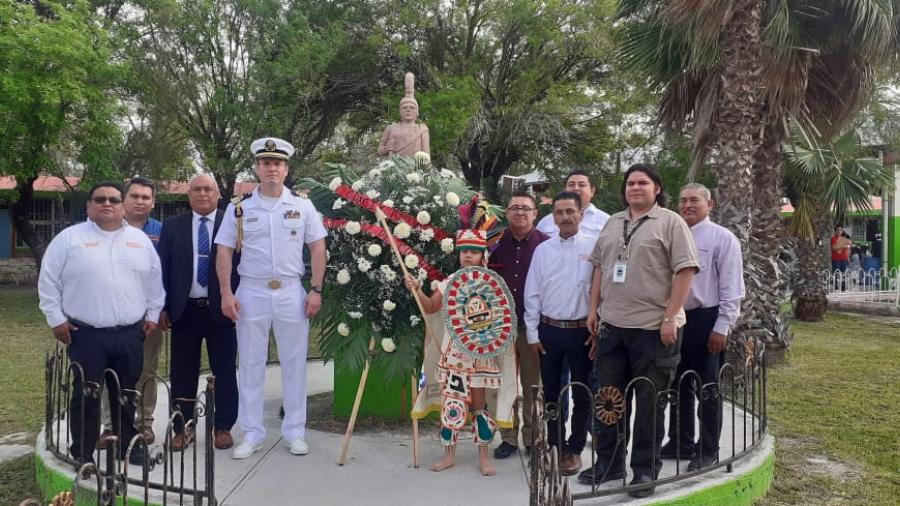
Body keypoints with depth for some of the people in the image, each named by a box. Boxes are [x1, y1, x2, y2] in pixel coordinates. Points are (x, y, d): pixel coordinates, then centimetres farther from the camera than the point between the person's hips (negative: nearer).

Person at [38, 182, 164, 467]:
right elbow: (48, 281, 0)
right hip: (85, 334, -3)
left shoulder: (141, 240, 8)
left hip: (130, 334, 3)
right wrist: (56, 319, -3)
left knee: (126, 394, 13)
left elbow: (155, 280, 13)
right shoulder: (69, 238, -1)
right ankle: (82, 452, 18)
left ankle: (127, 445, 27)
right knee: (85, 395, 5)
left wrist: (152, 314, 8)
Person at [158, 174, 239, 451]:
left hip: (221, 309, -2)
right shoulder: (173, 226, 7)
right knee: (182, 373, 8)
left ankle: (223, 427, 19)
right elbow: (163, 269, 7)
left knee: (225, 371, 6)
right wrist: (163, 308, 2)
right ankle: (182, 429, 21)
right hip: (184, 310, 2)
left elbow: (242, 264, -2)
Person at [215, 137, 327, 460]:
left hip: (292, 293, 0)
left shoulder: (303, 207, 4)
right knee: (250, 366, 7)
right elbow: (224, 252, 3)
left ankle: (295, 432, 19)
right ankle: (252, 434, 19)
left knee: (294, 365, 7)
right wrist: (226, 294, -6)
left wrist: (316, 290, -3)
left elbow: (318, 249, 4)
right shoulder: (239, 209, 3)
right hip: (251, 293, 0)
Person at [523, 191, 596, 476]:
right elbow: (532, 294, 4)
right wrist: (532, 334, 2)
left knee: (581, 393, 7)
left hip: (582, 330, -2)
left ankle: (574, 450, 21)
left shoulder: (593, 247, -4)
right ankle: (555, 447, 25)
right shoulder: (543, 250, 4)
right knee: (550, 392, 11)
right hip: (549, 330, 2)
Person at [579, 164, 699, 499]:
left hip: (653, 327, -5)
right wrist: (594, 310, 10)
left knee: (649, 402, 5)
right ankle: (609, 463, 26)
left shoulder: (670, 222, -4)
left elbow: (685, 271, -10)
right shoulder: (613, 223, 14)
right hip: (612, 325, 6)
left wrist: (670, 318, -16)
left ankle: (645, 470, 18)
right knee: (609, 398, 12)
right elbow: (599, 268, 17)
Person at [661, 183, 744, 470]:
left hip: (706, 321, -5)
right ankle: (680, 443, 30)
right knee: (679, 385, 16)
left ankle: (708, 451, 19)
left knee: (707, 390, 5)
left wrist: (721, 328, -14)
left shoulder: (722, 238, -7)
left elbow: (731, 289, -10)